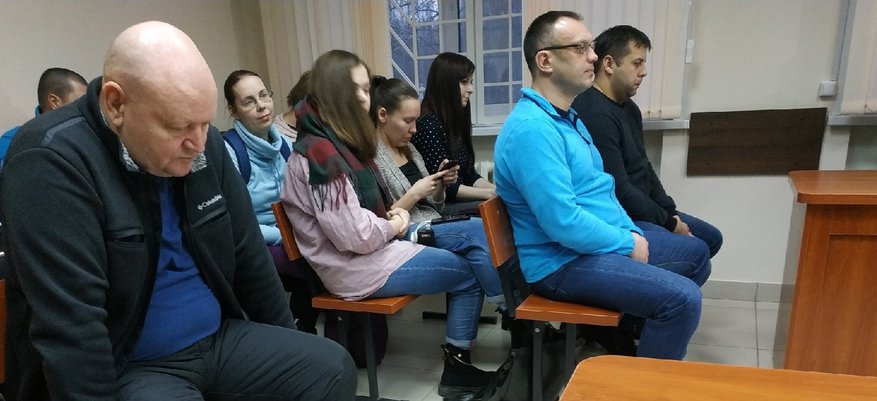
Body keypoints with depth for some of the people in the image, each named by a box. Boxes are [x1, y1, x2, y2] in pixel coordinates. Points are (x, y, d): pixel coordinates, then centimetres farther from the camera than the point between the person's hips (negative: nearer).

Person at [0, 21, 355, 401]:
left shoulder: (203, 145, -1)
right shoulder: (52, 160, -20)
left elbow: (248, 255, 7)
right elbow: (70, 329, -23)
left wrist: (287, 350, 11)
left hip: (220, 339, 6)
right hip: (123, 367, -5)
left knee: (332, 368, -6)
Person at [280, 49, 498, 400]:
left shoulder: (340, 142, 10)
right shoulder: (320, 152, -23)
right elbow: (355, 235, -26)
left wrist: (393, 215, 2)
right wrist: (395, 225, -8)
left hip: (371, 251, 10)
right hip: (358, 268, -10)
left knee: (459, 257, 14)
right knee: (470, 274, -1)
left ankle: (456, 362, 20)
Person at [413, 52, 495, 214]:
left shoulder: (455, 121, 13)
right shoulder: (429, 124, -13)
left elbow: (470, 175, 14)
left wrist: (496, 189, -3)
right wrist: (490, 193, -15)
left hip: (457, 202, 8)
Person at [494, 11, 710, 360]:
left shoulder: (567, 117, 10)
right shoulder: (532, 128, -24)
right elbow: (563, 223, -29)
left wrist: (630, 232, 3)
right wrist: (627, 244, -15)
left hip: (598, 242, 11)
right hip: (563, 262, -10)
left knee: (695, 257, 19)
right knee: (682, 298, -22)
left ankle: (634, 335, 30)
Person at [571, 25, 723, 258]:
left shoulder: (628, 107, 11)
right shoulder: (595, 114, -23)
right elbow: (618, 190, -24)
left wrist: (671, 213, 5)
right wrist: (669, 223, -13)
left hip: (637, 210, 11)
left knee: (711, 237, 16)